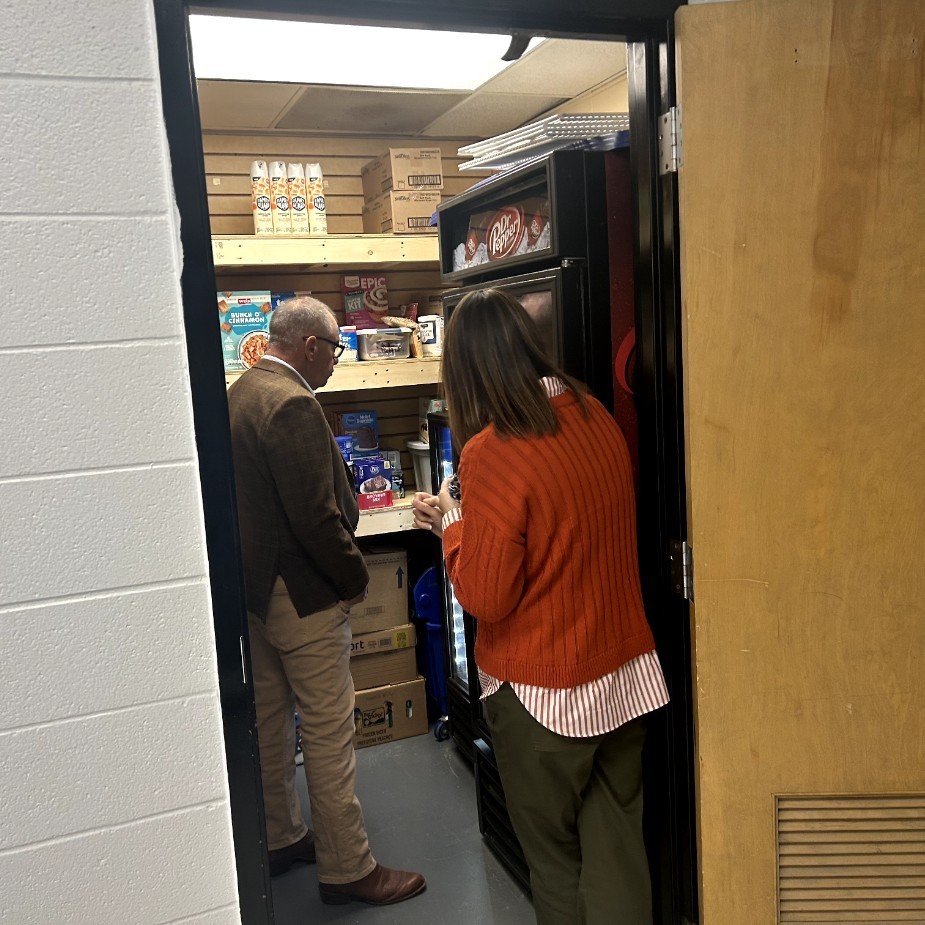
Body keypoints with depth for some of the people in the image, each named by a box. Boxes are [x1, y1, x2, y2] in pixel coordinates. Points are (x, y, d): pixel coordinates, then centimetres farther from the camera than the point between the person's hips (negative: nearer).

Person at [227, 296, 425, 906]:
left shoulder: (242, 392, 9)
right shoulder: (293, 404, -22)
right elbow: (317, 517, -25)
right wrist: (356, 579, -11)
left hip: (255, 584, 10)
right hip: (304, 594, -10)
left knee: (272, 718, 20)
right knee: (330, 731, 1)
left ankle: (280, 838, 36)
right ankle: (348, 868, 15)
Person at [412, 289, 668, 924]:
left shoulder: (492, 452, -21)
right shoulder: (597, 419, -1)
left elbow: (485, 597, -16)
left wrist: (452, 521, -2)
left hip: (544, 694, -6)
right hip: (628, 677, 6)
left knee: (556, 860, 16)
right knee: (619, 856, 19)